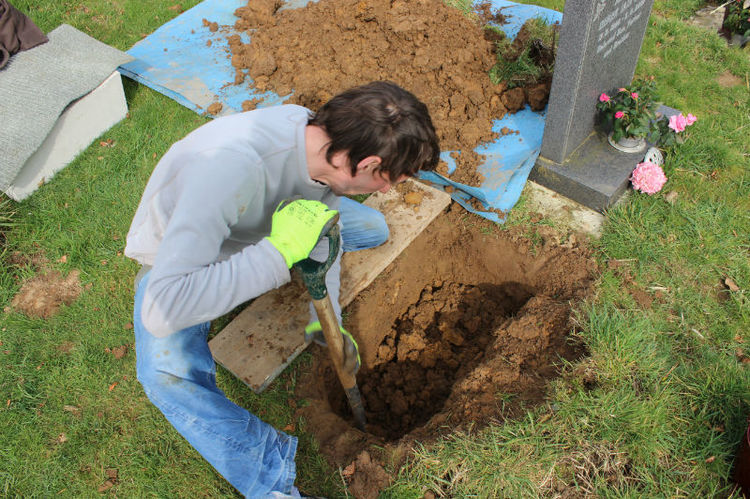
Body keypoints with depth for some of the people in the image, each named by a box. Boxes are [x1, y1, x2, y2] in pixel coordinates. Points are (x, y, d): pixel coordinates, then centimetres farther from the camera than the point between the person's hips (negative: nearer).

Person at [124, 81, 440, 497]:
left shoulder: (324, 139, -22)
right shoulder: (229, 168, -45)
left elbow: (324, 231, -3)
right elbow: (162, 311, -49)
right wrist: (277, 254, -48)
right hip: (177, 255, -5)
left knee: (373, 229, 1)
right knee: (168, 374, -32)